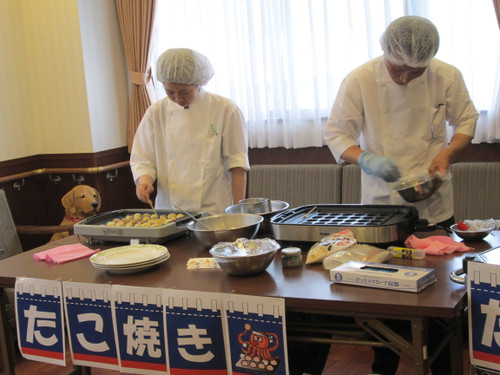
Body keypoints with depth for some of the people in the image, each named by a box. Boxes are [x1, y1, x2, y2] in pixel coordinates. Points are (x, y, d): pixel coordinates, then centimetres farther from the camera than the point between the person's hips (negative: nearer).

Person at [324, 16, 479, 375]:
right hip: (382, 203, -1)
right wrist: (366, 159, -24)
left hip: (434, 203, 1)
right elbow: (336, 133, -6)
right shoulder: (360, 80, -11)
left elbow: (466, 120, 7)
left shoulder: (447, 76, -6)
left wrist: (448, 151, -13)